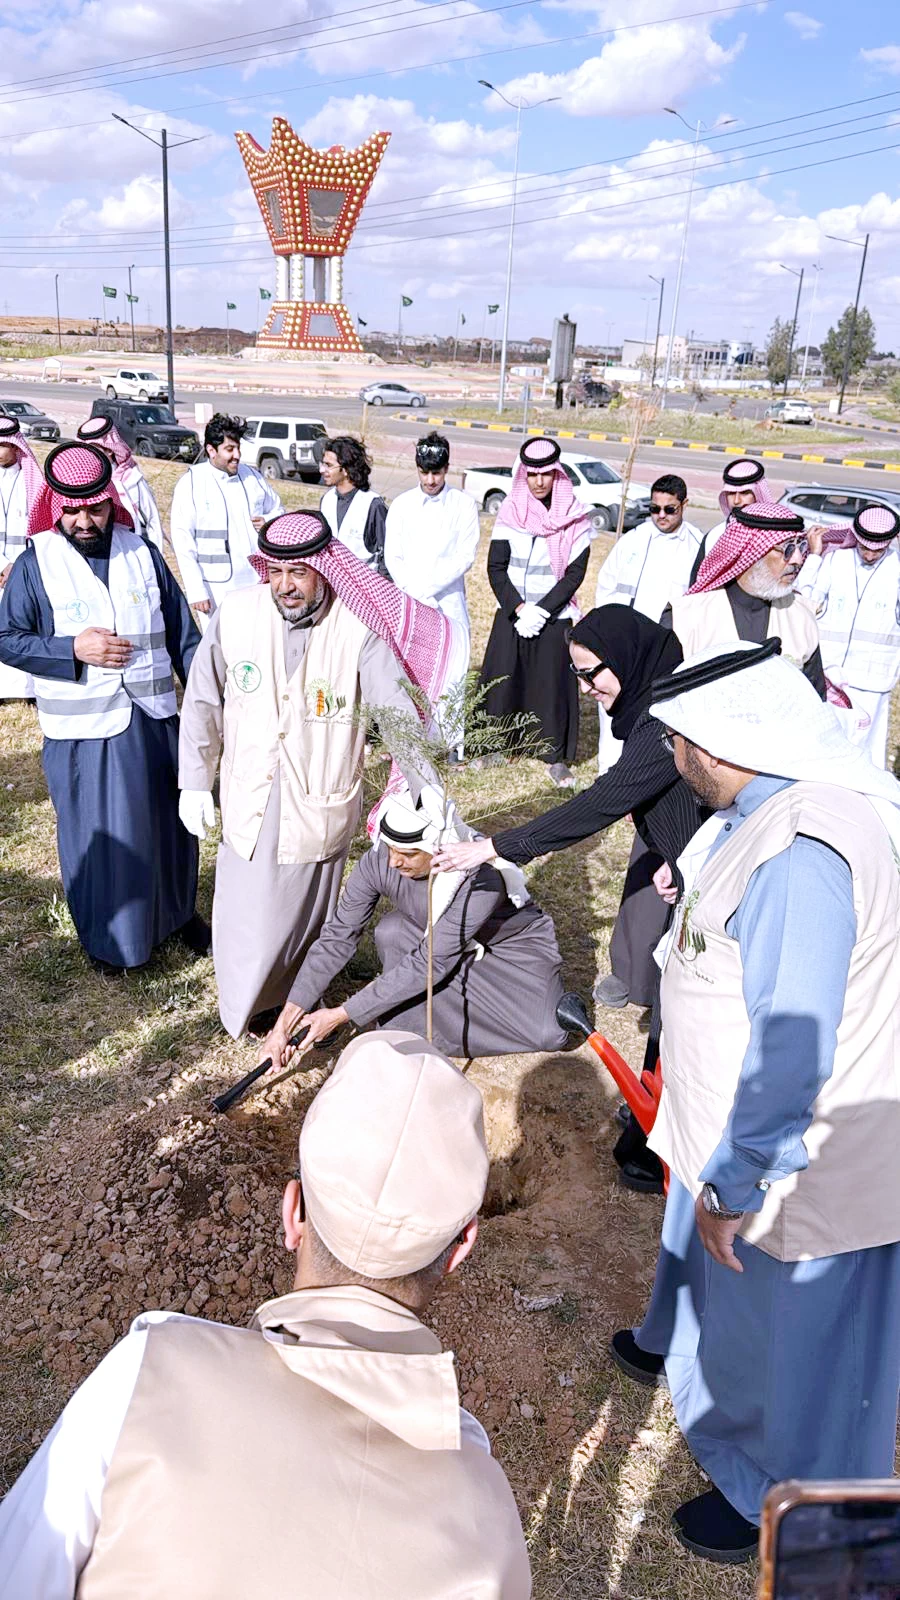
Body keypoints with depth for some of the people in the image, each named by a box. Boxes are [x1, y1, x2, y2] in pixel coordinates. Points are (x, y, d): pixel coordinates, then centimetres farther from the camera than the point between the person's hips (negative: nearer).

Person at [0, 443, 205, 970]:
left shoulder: (142, 553, 1)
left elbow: (182, 634, 4)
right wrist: (73, 649, -19)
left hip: (156, 719, 3)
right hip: (83, 731, -2)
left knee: (171, 822, 15)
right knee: (97, 836, 9)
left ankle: (178, 910, 38)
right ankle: (108, 937, 30)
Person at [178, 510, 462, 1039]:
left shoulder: (357, 630, -15)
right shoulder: (237, 613, -9)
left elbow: (397, 713, -15)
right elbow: (203, 703, 0)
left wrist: (427, 786, -24)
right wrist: (194, 783, 0)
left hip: (319, 808, -1)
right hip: (249, 801, 1)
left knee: (308, 915, 15)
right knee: (248, 913, 10)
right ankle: (245, 1007, 37)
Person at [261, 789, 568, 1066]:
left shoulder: (481, 880, -40)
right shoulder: (378, 862, -28)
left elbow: (429, 963, -37)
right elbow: (337, 937, -22)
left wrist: (341, 1015, -34)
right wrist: (286, 1021, -29)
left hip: (515, 942, -3)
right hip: (432, 934, 4)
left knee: (548, 1036, -25)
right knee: (390, 932, -29)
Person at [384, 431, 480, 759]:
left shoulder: (463, 503, 2)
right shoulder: (402, 504, 7)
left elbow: (466, 555, -4)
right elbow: (392, 556, 4)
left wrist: (428, 587, -11)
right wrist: (415, 594, -9)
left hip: (448, 600, -1)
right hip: (407, 601, 2)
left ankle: (452, 740, 7)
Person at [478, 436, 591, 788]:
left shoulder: (575, 519, -4)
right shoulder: (509, 512, 1)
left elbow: (575, 573, -6)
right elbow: (495, 567, -1)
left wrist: (540, 611, -13)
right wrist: (518, 609, -12)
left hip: (554, 619, -2)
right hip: (510, 616, 2)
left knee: (552, 684, 0)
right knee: (501, 680, 5)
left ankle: (556, 757, 10)